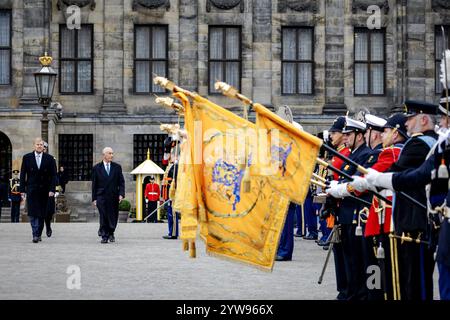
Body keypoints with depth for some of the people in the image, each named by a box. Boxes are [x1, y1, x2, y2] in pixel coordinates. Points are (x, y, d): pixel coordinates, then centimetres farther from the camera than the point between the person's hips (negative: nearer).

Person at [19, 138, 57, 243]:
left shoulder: (49, 159, 4)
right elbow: (23, 175, 5)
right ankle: (35, 235, -14)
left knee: (42, 214, 4)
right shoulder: (27, 158, 5)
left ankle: (38, 234, 14)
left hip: (44, 190, 1)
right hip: (32, 190, -1)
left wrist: (52, 190, -8)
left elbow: (53, 175, 2)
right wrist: (22, 190, -2)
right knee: (33, 213, -11)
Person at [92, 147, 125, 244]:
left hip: (114, 196, 2)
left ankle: (111, 233, 28)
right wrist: (94, 198, 0)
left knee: (113, 217, 5)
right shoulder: (97, 168, 4)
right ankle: (104, 236, 1)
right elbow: (94, 184, 5)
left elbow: (121, 182, 7)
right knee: (103, 217, -7)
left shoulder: (117, 167, 9)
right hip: (101, 196, -2)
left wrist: (121, 194, -6)